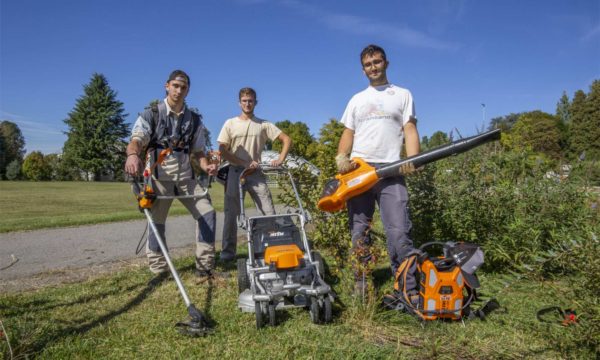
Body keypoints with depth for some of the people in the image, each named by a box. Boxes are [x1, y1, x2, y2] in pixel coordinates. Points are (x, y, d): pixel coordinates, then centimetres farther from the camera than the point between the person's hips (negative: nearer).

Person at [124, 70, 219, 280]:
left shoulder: (194, 120, 10)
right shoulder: (151, 115, -1)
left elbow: (198, 150, 10)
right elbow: (137, 140, -16)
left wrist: (206, 166, -12)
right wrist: (133, 155, -40)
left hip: (186, 176, 3)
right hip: (159, 177, -3)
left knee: (207, 213, -4)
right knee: (156, 222, 3)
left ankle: (205, 266, 6)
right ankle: (158, 271, 18)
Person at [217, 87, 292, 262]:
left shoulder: (264, 125, 6)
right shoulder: (230, 124, 5)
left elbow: (286, 139, 6)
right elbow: (223, 151, -2)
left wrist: (280, 159, -9)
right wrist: (244, 163, -11)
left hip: (256, 173, 1)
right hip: (235, 172, 0)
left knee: (269, 212, -3)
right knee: (231, 213, 1)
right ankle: (228, 251, 9)